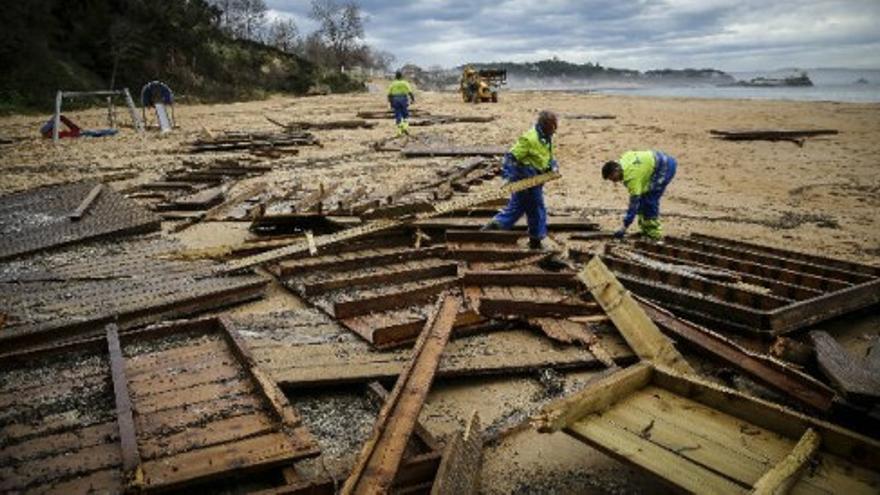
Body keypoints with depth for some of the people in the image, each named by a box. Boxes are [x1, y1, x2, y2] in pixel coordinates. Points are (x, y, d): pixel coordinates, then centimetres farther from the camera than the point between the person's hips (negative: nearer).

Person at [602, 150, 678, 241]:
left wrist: (624, 227, -25)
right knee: (642, 196, 7)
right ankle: (646, 229, 14)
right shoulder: (623, 159, -7)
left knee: (649, 199, -15)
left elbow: (634, 203, -28)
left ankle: (654, 233, -6)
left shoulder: (632, 176, -30)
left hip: (666, 167, -10)